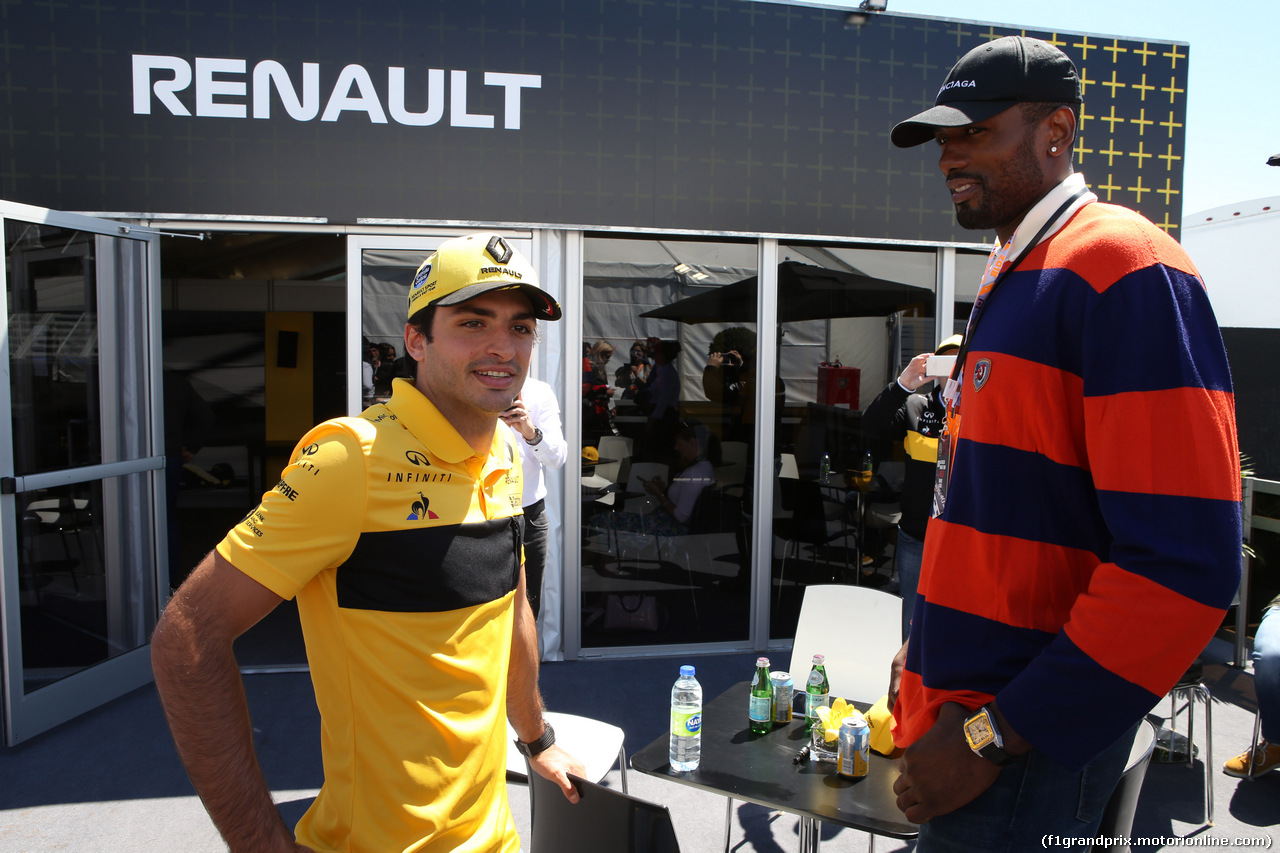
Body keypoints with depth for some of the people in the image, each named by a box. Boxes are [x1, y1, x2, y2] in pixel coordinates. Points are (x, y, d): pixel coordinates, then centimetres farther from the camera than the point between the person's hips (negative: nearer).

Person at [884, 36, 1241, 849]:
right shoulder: (1012, 278, 12)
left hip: (1024, 747, -8)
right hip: (969, 706, 9)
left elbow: (1186, 561, -23)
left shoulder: (1124, 269, -16)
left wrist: (997, 736, -20)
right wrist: (931, 649, 16)